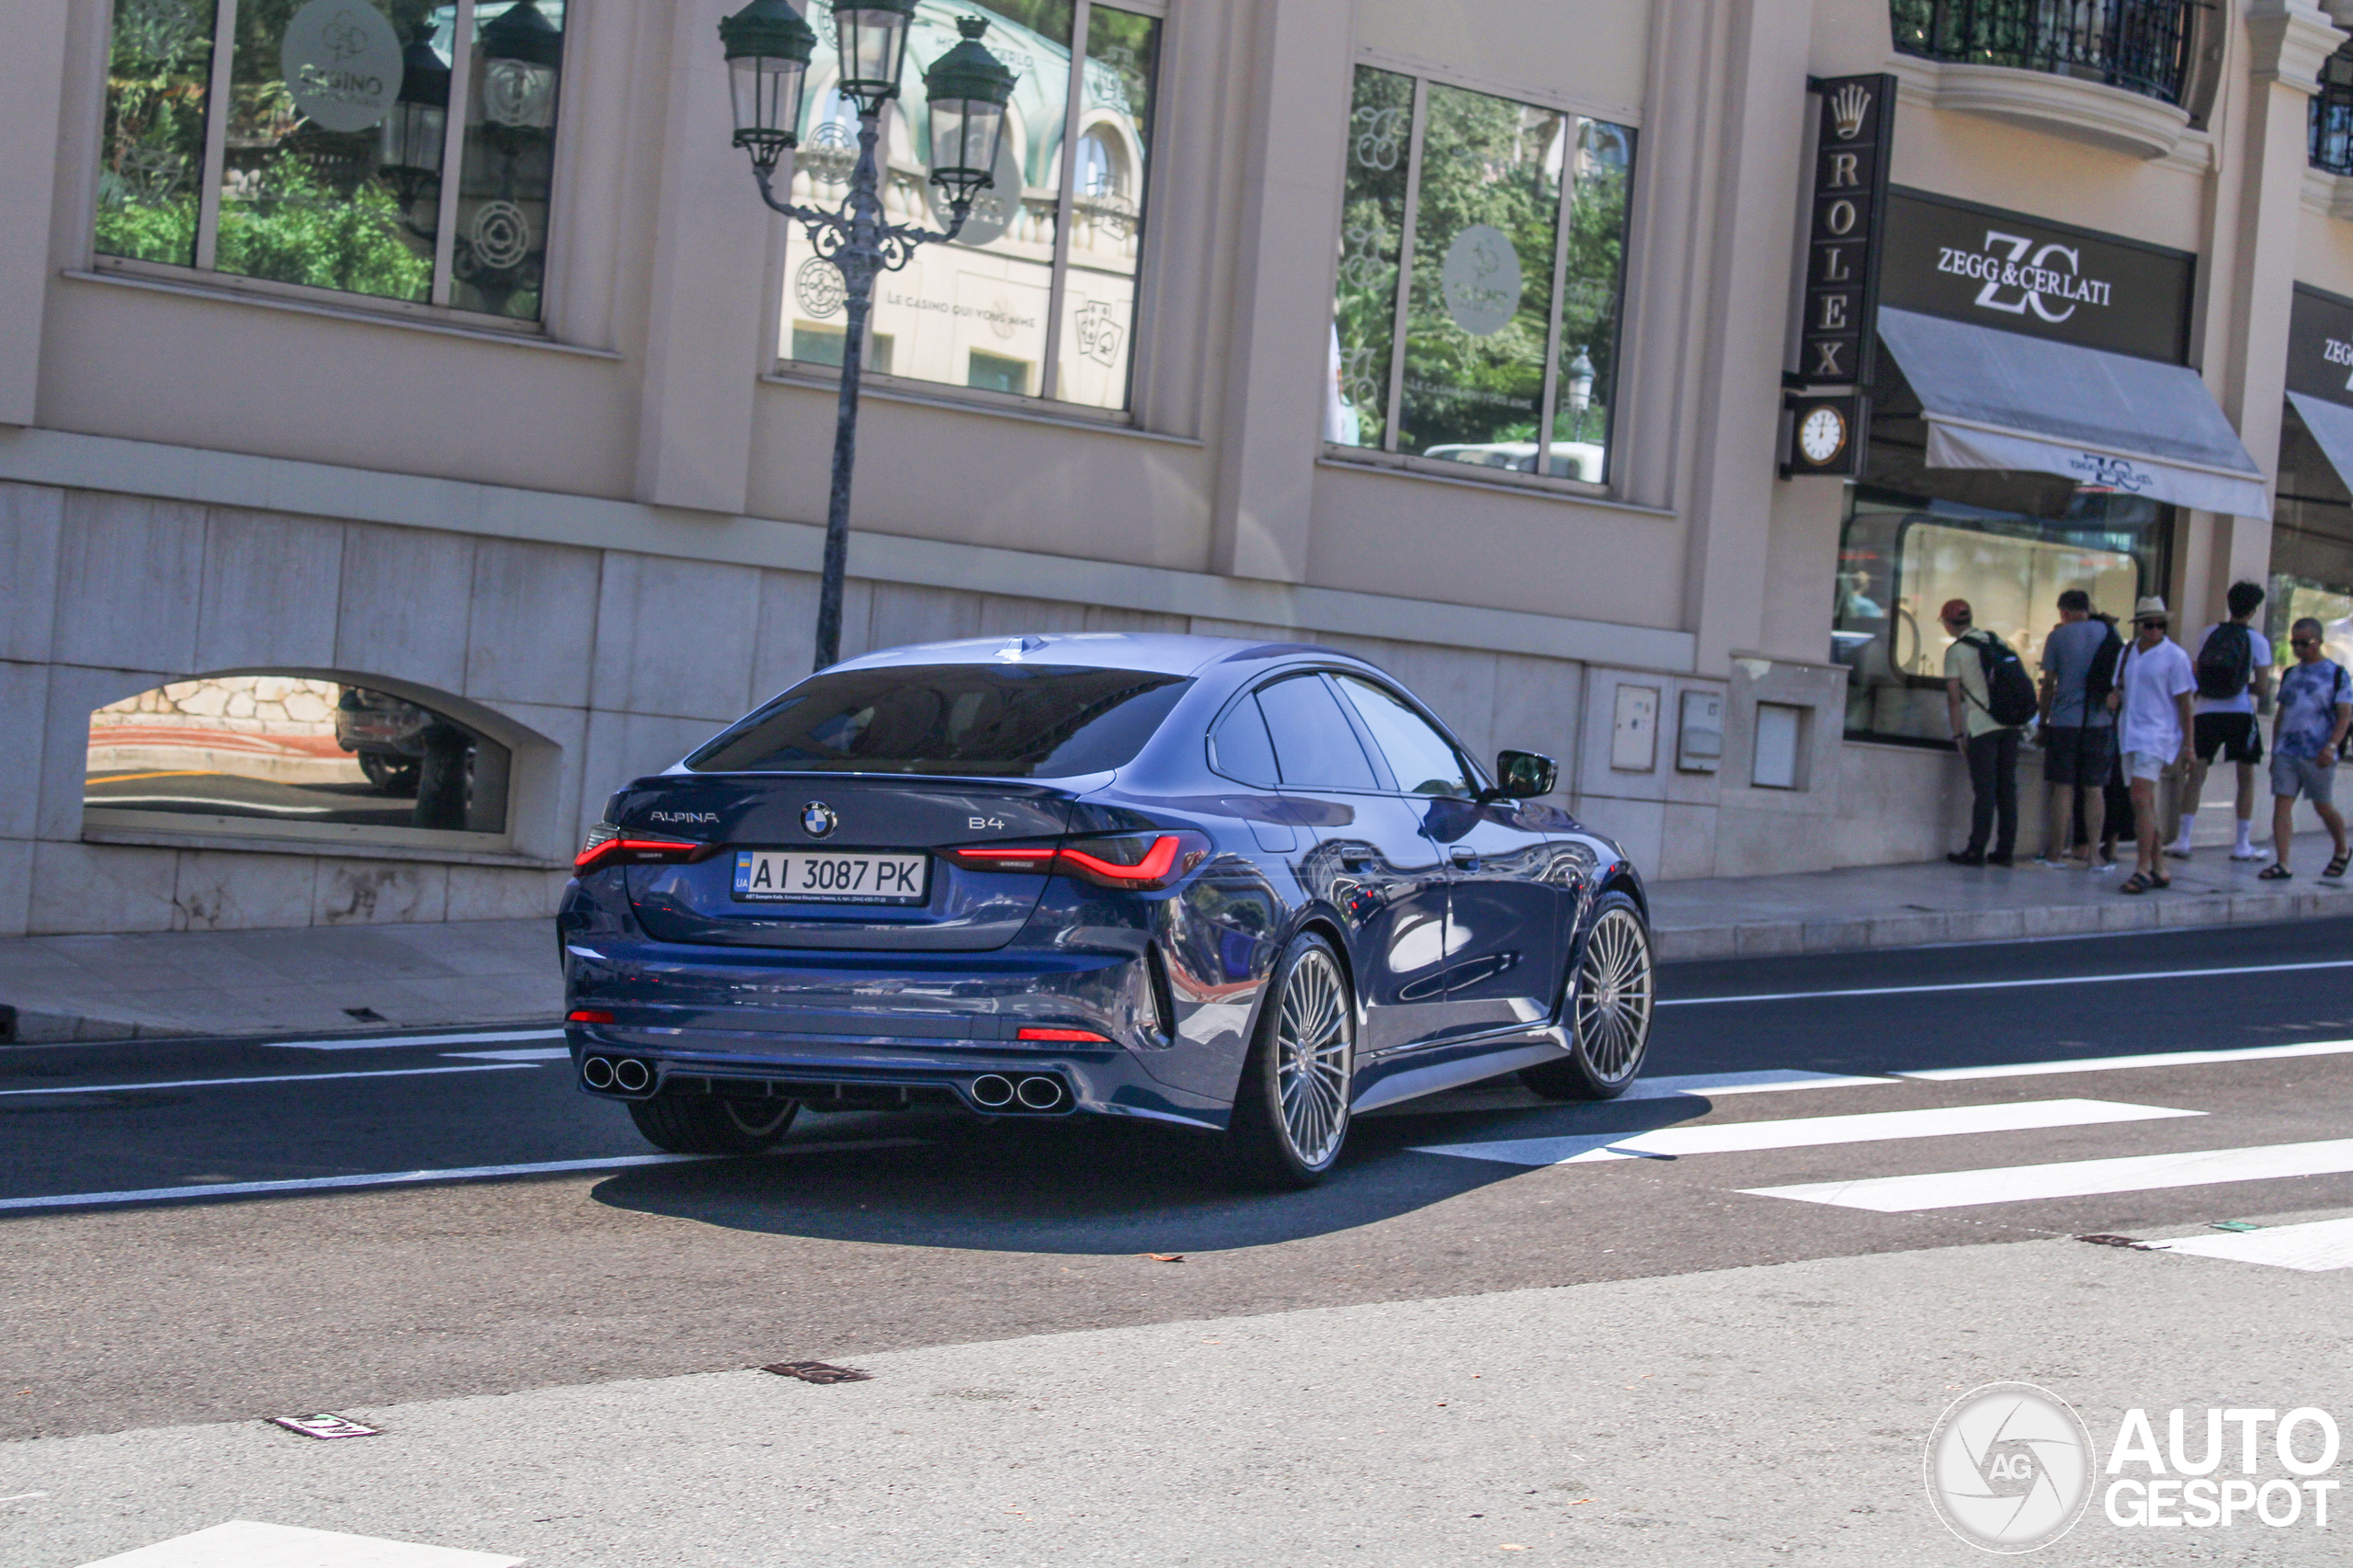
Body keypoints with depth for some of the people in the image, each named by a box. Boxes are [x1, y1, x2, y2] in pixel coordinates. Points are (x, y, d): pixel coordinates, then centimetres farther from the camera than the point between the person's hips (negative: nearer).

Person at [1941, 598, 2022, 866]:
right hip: (2011, 723, 5)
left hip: (1982, 728, -5)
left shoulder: (1955, 651, -4)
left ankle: (1976, 851, -4)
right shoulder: (1996, 641, 13)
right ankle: (2005, 850, 11)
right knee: (2007, 789, 8)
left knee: (1984, 790, -5)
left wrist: (1958, 734, 0)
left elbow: (1954, 698, -6)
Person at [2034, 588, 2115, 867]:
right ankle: (2089, 852, 5)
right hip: (2100, 722, 2)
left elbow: (2049, 684, 0)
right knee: (2094, 789, 5)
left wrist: (2043, 721, 7)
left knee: (2063, 788, 1)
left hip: (2065, 721, -2)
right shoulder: (2106, 632, 6)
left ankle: (2056, 852, 1)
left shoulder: (2058, 636, -1)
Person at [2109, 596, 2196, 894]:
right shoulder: (2128, 653, 13)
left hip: (2157, 734, -7)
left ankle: (2143, 869, -18)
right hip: (2129, 733, 7)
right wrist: (2114, 697, 0)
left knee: (2142, 798, -17)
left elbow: (2184, 702, -5)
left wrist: (2188, 744, -7)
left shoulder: (2174, 656, -5)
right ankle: (2158, 869, 18)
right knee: (2143, 803, 10)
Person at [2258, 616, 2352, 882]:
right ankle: (2282, 864, -9)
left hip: (2317, 755, -4)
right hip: (2286, 751, 5)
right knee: (2282, 803, -6)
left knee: (2323, 806, 6)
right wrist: (2274, 751, 17)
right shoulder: (2290, 674, 15)